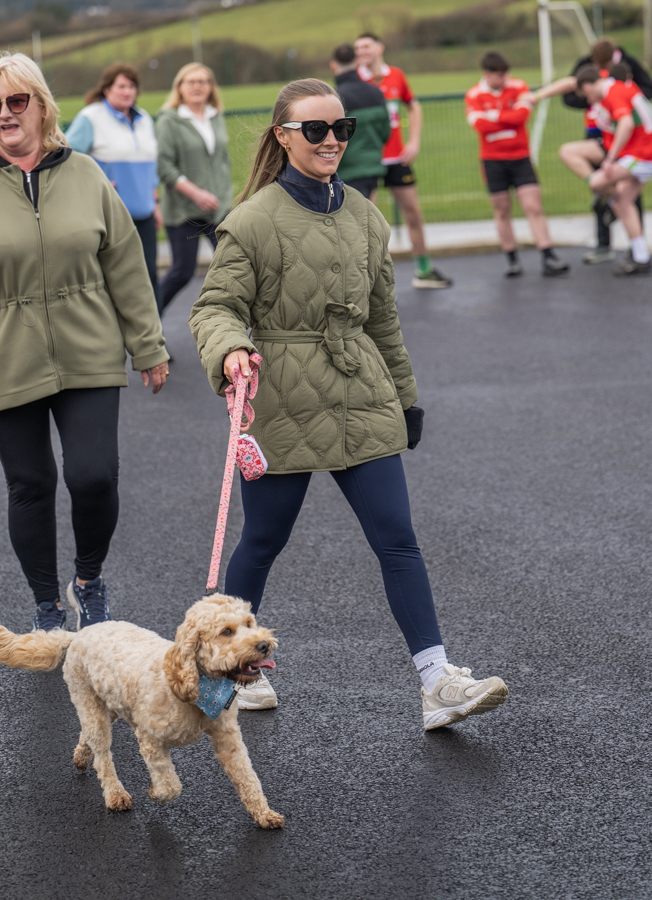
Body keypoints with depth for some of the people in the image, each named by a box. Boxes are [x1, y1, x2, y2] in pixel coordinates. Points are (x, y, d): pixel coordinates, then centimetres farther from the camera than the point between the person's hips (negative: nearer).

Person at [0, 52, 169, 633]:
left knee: (94, 476, -8)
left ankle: (89, 581, 21)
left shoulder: (83, 175, 2)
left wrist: (148, 346, 10)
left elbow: (125, 267, 8)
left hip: (89, 360, 1)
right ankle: (47, 606, 26)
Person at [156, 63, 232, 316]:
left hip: (218, 209, 5)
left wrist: (225, 195, 15)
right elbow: (164, 166, -13)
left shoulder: (217, 117, 11)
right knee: (183, 271, -1)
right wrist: (196, 193, -19)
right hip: (183, 210, -5)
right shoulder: (169, 121, -6)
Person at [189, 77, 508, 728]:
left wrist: (405, 396, 22)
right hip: (282, 405, -4)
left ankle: (438, 685, -3)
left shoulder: (364, 217, 10)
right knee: (263, 541, 8)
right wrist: (229, 351, -30)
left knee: (397, 538, -2)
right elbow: (216, 306, -8)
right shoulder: (252, 222, -7)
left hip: (361, 403, 4)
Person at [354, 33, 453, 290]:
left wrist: (414, 141, 7)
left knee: (413, 213, 11)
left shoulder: (396, 76, 3)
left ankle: (423, 270, 26)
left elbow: (414, 107, 17)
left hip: (397, 158, 4)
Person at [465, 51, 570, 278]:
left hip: (520, 157, 0)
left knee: (534, 208, -7)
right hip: (493, 159, 0)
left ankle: (548, 259, -9)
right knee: (502, 211, 6)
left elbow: (522, 115, -16)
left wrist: (494, 116, -13)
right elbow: (480, 125, -16)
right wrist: (509, 118, -13)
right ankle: (512, 261, 16)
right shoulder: (474, 96, -2)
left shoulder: (518, 87, -1)